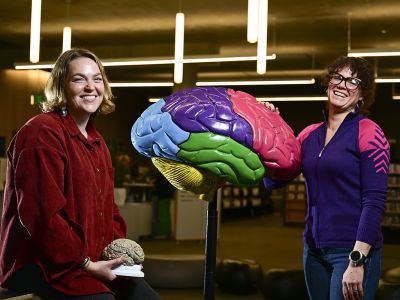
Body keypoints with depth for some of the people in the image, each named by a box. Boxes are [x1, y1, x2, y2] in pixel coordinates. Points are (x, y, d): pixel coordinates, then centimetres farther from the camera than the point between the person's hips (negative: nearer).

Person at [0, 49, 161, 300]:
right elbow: (41, 214, -22)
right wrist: (85, 264, -18)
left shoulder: (97, 141, 17)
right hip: (40, 264, -9)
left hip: (96, 261, 9)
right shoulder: (42, 133, -14)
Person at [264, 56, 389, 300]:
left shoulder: (369, 133, -7)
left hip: (354, 251, -5)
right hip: (314, 250, 6)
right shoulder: (310, 135, 9)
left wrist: (357, 261, -19)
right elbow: (272, 181, 5)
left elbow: (374, 201, -13)